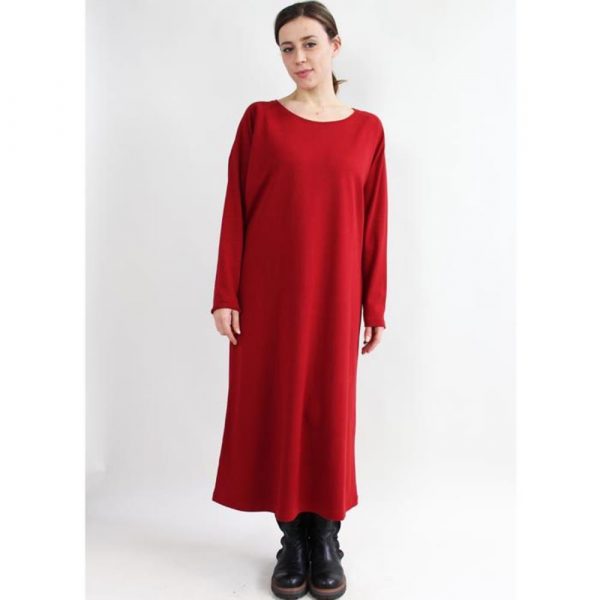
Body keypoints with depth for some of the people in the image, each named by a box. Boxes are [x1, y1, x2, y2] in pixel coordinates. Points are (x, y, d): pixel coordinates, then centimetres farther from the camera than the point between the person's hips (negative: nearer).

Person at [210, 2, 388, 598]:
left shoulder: (367, 129, 7)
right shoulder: (260, 118, 4)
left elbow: (374, 225, 6)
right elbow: (235, 211, 1)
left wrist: (374, 307, 4)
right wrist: (225, 296, -5)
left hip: (333, 295, 1)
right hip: (268, 293, 0)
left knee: (330, 410, 6)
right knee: (273, 409, 5)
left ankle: (327, 539, 25)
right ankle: (292, 537, 24)